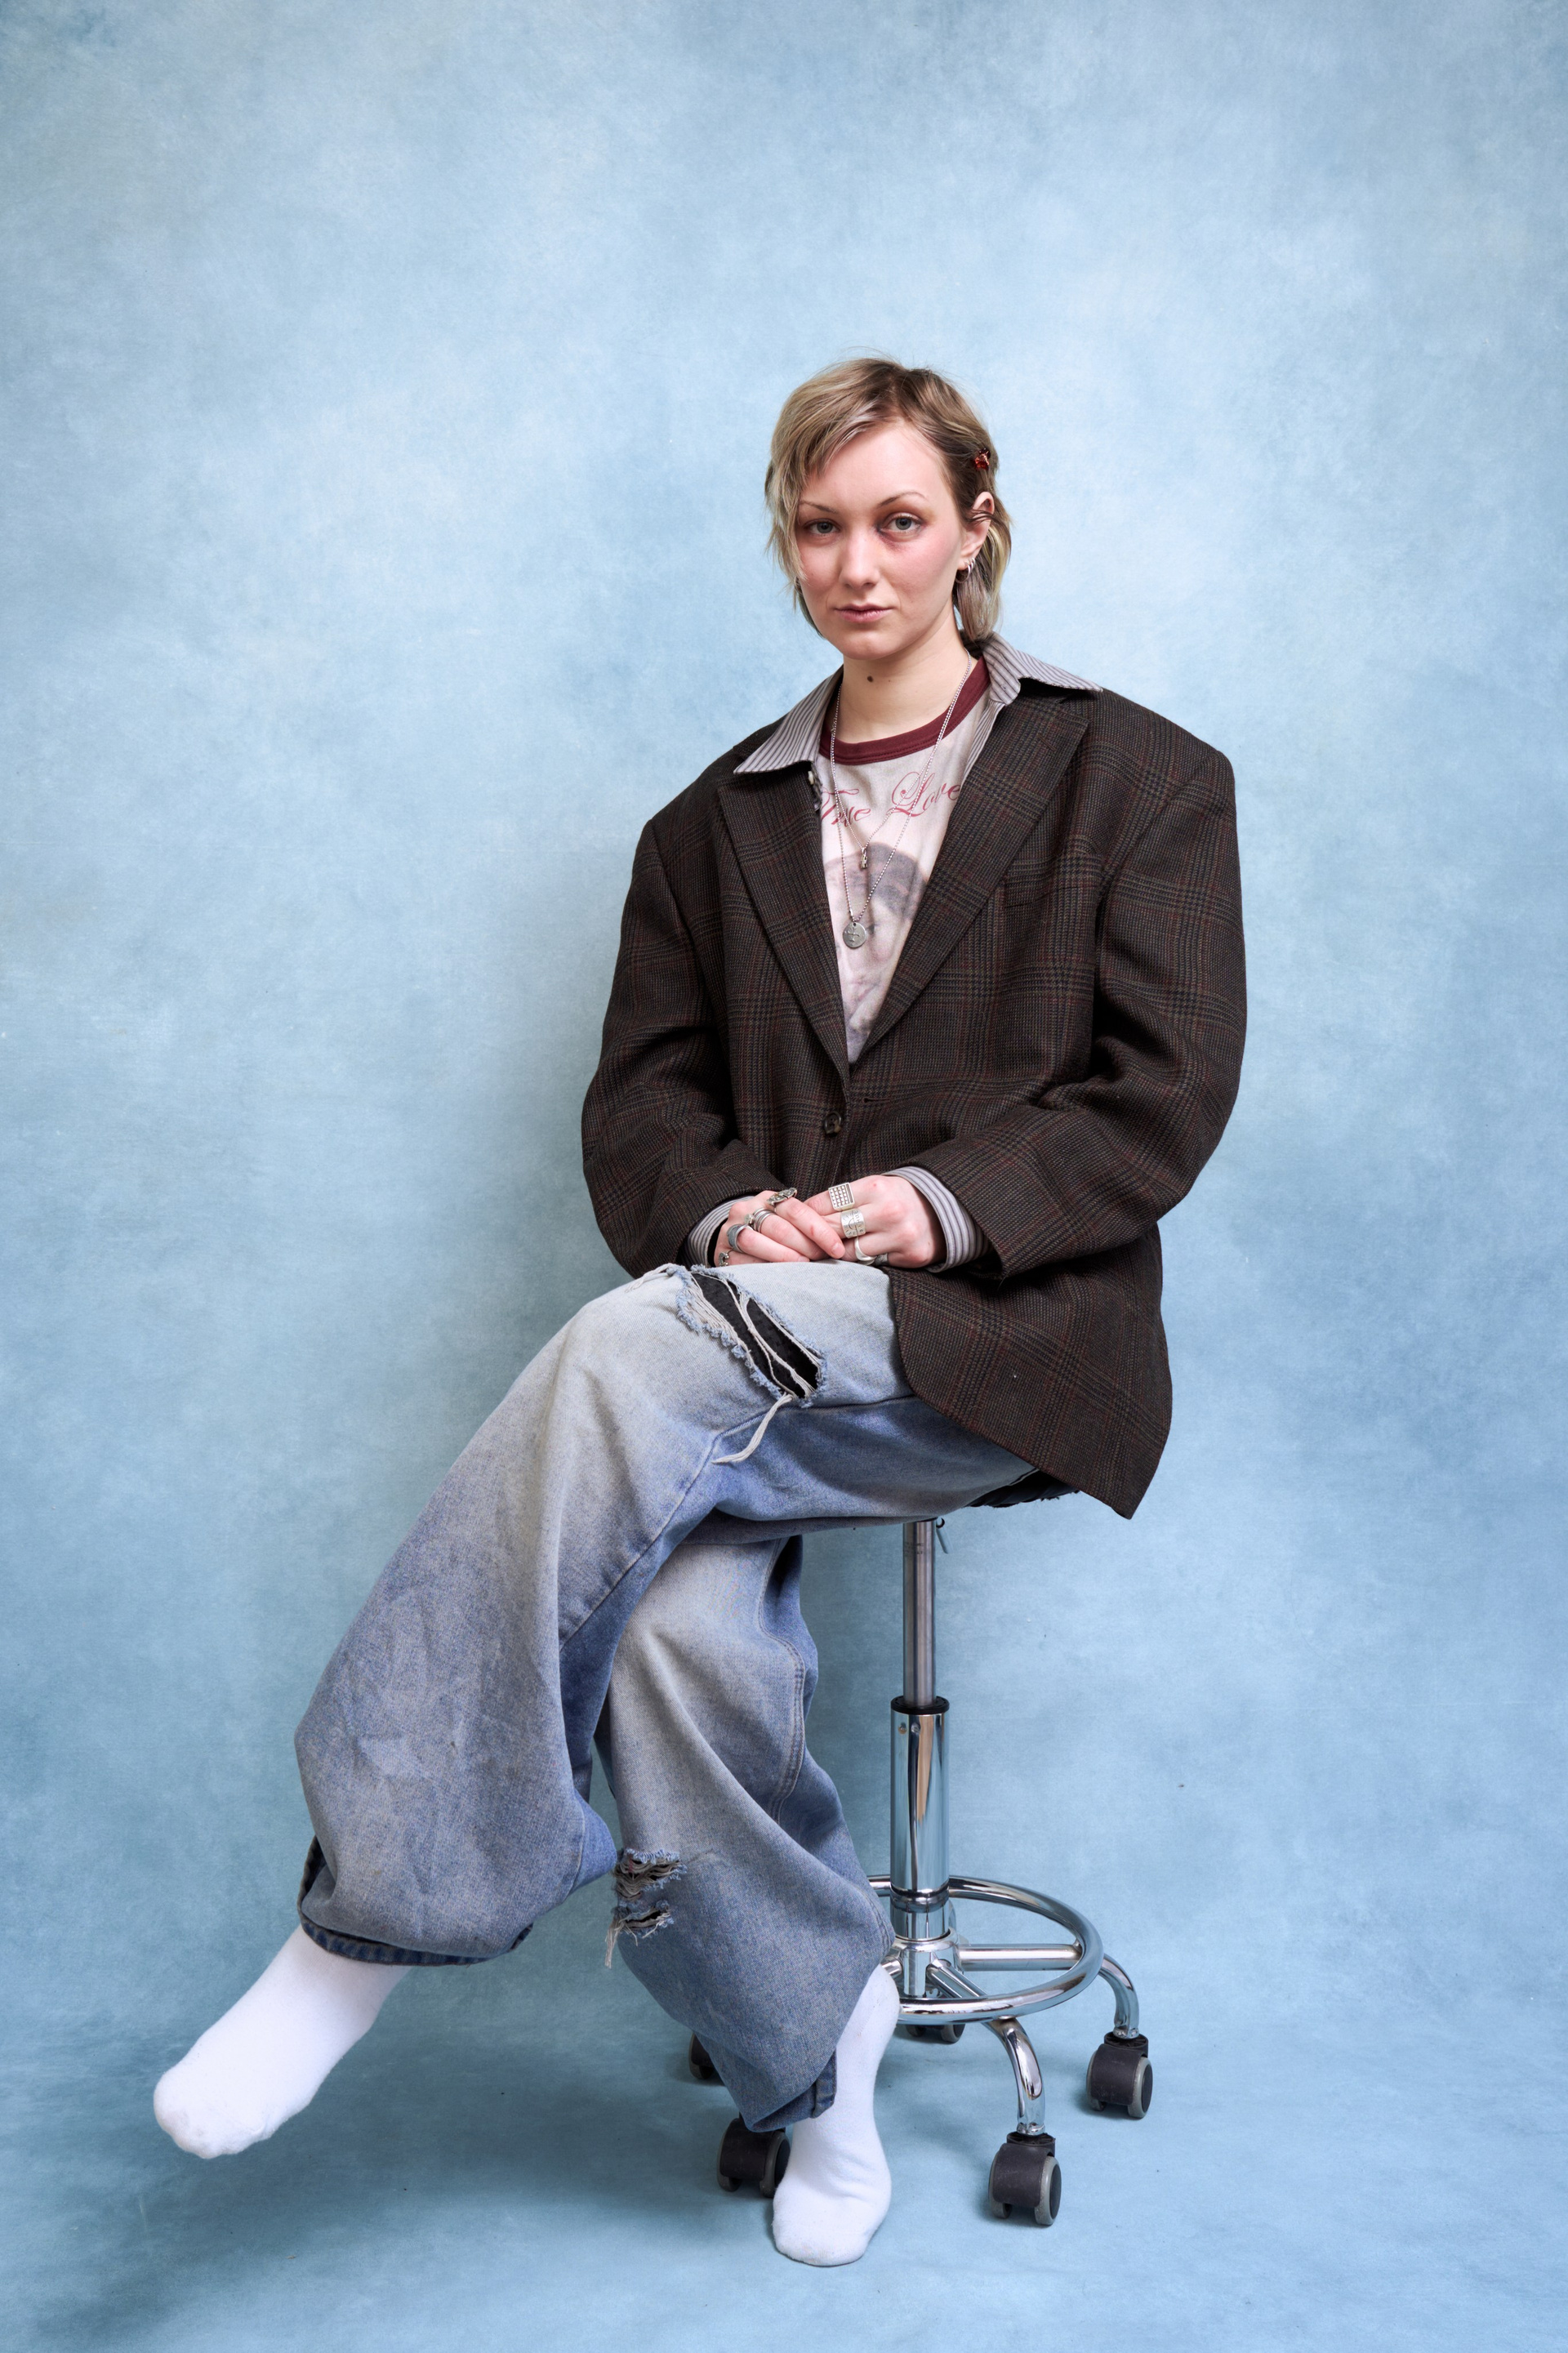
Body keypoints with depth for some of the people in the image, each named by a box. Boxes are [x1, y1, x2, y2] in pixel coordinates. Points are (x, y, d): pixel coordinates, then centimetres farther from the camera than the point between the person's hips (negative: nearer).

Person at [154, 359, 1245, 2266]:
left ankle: (372, 1917, -23)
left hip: (1000, 1329, -3)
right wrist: (729, 1210, -10)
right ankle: (817, 2049, -2)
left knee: (634, 1352, -33)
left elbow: (1165, 1098, 1)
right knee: (675, 1626, -30)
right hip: (746, 1343, 4)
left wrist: (940, 1199, -15)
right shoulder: (714, 828, 21)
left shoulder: (1138, 780, 10)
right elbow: (640, 1103, 14)